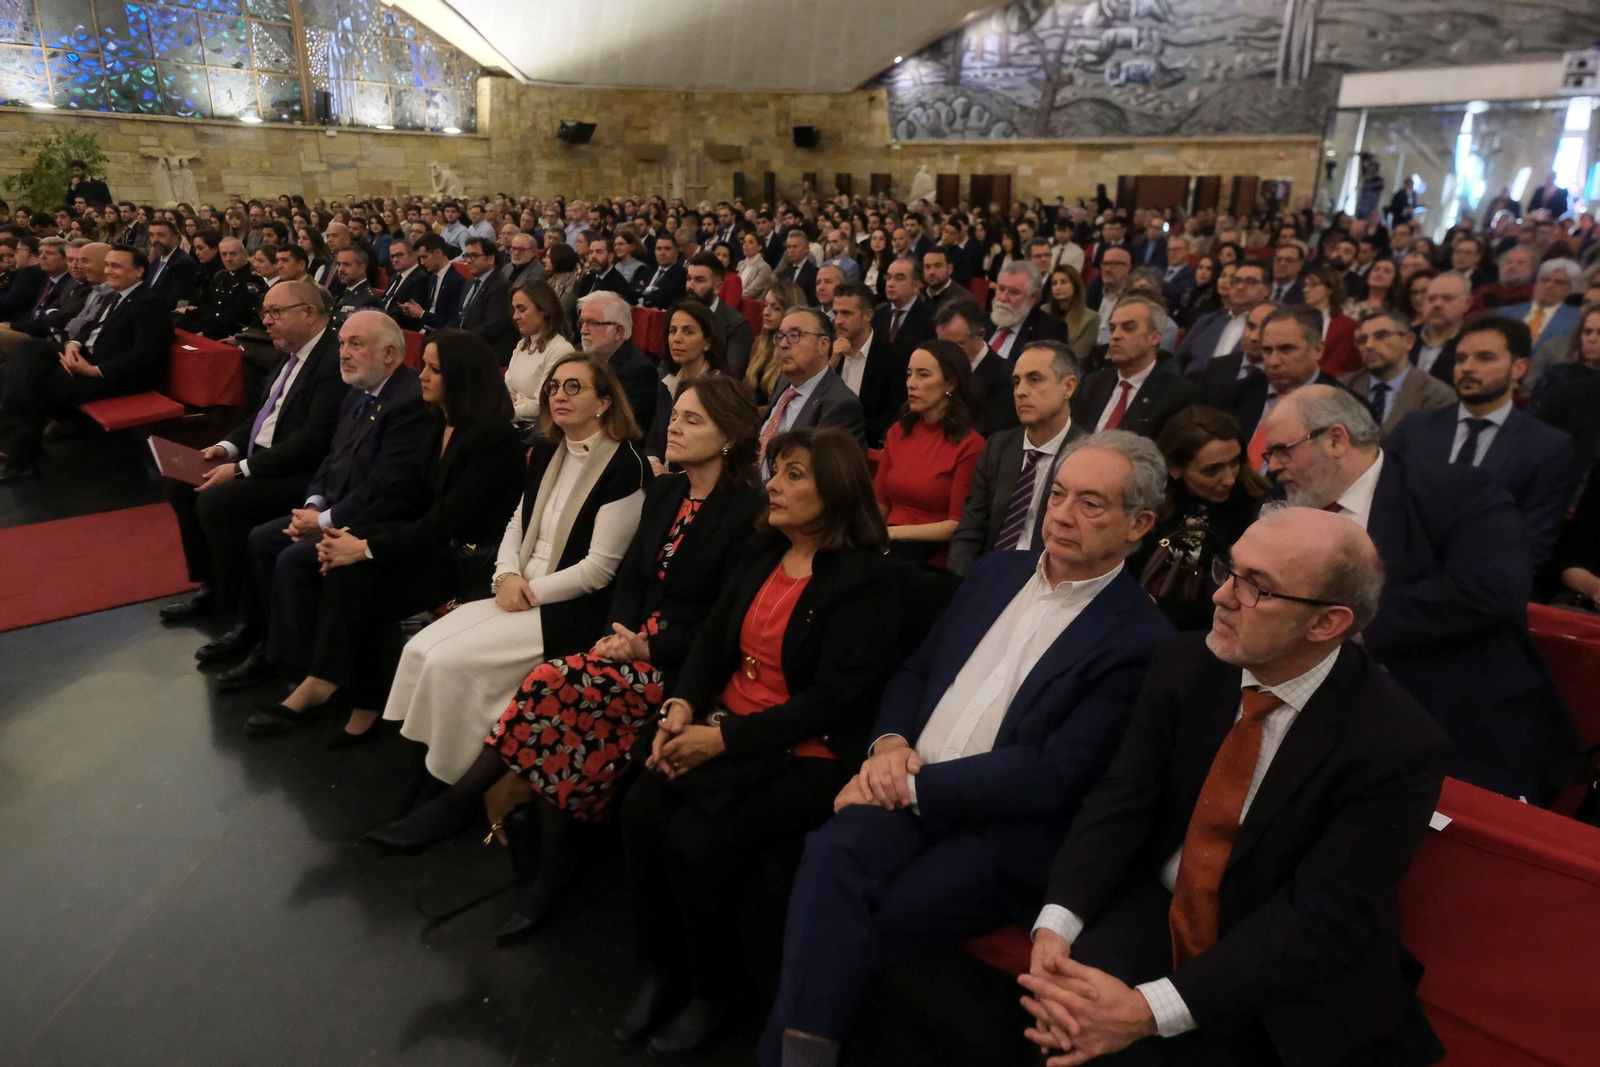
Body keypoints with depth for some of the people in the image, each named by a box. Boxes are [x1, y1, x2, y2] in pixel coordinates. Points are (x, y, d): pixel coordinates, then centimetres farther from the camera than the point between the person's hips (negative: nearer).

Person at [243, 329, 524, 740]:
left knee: (354, 574, -26)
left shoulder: (493, 438, -18)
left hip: (468, 557, -8)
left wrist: (366, 548, -23)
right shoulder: (436, 422, 8)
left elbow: (446, 522, -22)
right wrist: (351, 533, -8)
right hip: (430, 537, 8)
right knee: (299, 563, -7)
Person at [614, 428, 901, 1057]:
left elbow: (832, 697, -18)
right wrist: (682, 707, -9)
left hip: (806, 753, -6)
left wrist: (724, 738, -21)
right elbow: (713, 638, 10)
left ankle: (717, 986, 6)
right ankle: (663, 969, 6)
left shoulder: (866, 579, -12)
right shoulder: (762, 551, 10)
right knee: (641, 810, -17)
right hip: (723, 727, 6)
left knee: (695, 840, -23)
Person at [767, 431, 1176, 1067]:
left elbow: (1054, 773, -13)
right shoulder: (999, 571, 13)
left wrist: (915, 784, -14)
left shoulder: (1142, 641, -6)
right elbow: (915, 671, 16)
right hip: (910, 797, 5)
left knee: (833, 922, -24)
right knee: (831, 852, -27)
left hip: (1003, 836, -4)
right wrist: (889, 744, -5)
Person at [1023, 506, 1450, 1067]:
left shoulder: (1396, 747, -19)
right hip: (1156, 918, 3)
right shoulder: (1185, 662, -7)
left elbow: (1318, 919, -21)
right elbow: (1121, 799, -7)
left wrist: (1150, 1009, -29)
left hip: (1288, 999, -3)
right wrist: (1055, 926, -23)